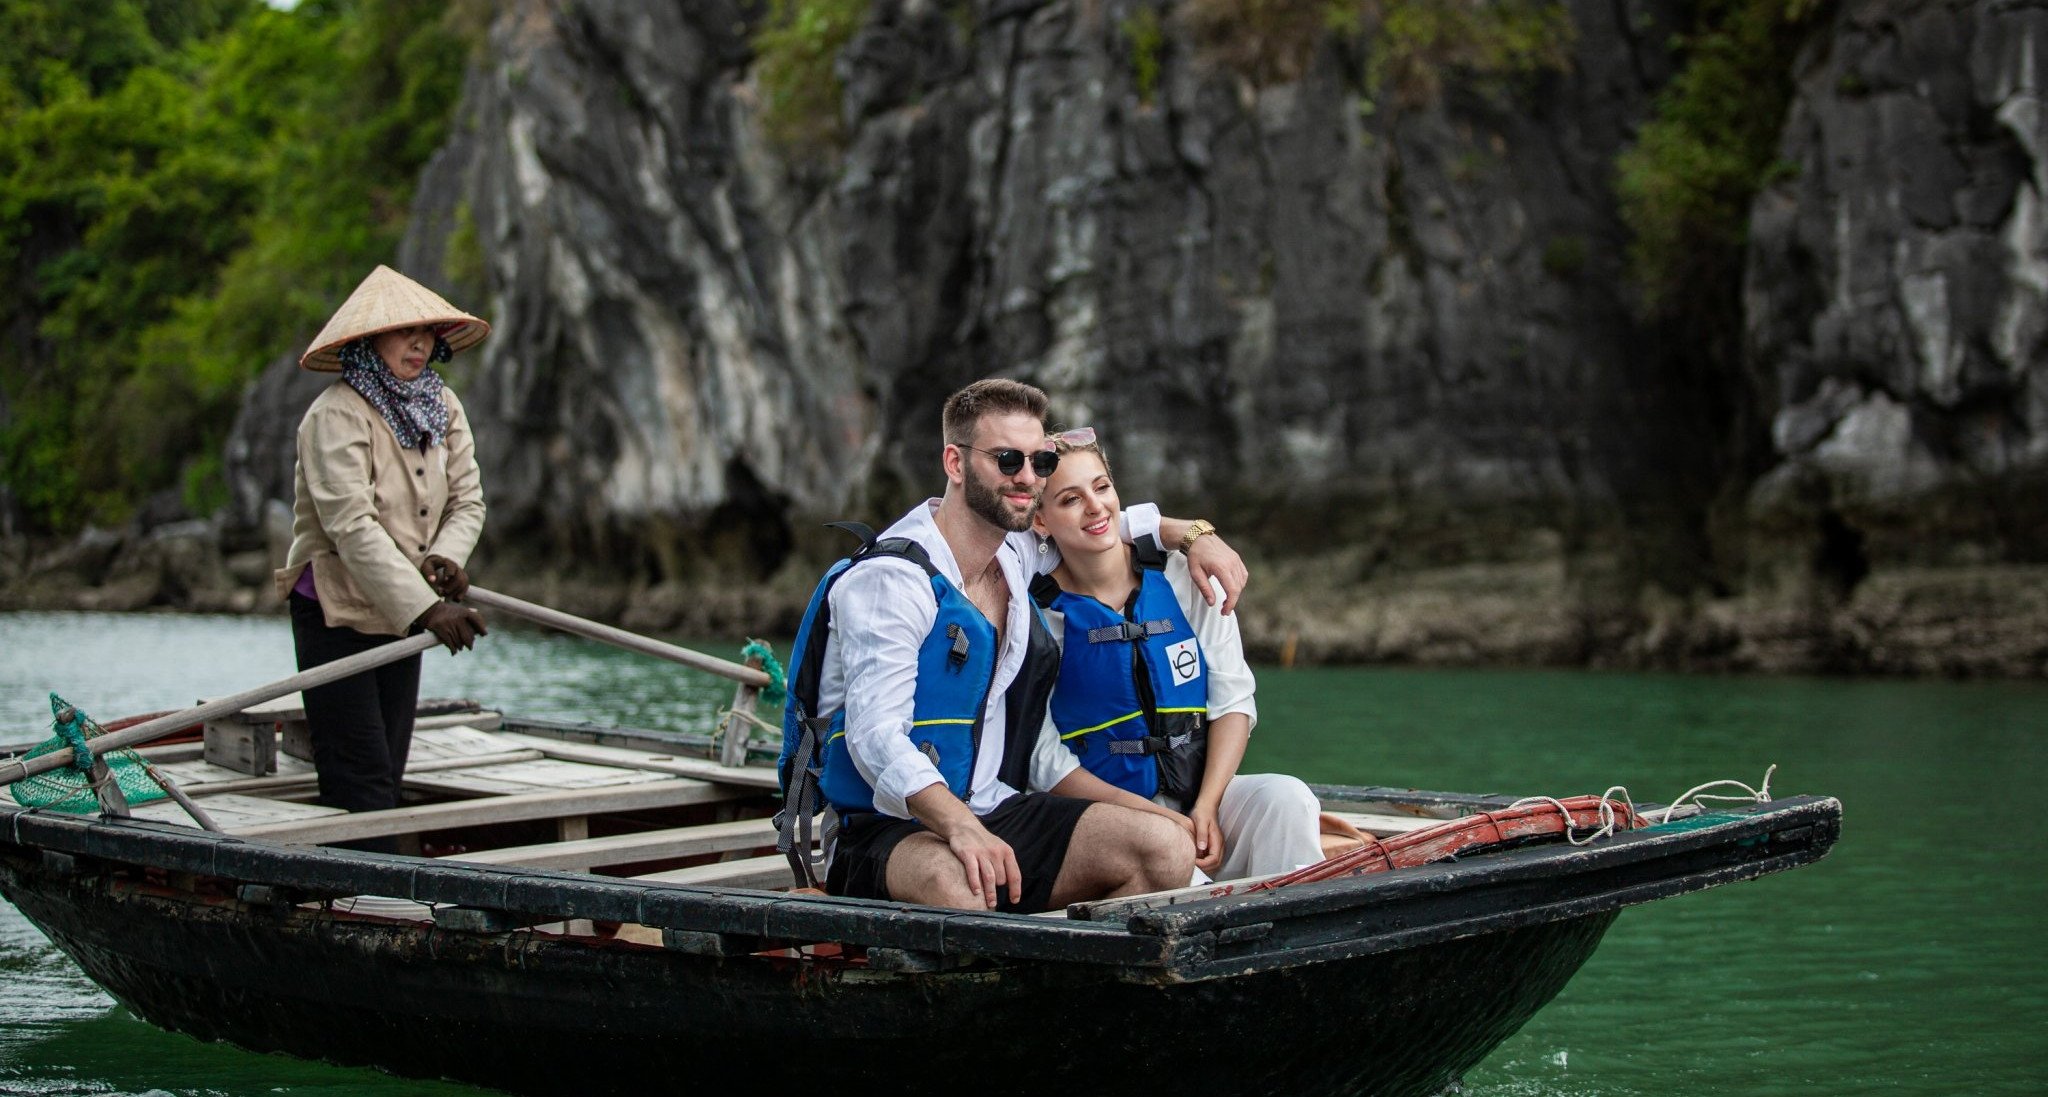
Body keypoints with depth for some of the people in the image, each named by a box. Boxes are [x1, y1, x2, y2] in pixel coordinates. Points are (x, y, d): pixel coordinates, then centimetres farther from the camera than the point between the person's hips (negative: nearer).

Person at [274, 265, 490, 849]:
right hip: (335, 610, -7)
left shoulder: (443, 406, 6)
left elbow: (467, 499, 5)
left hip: (402, 612, 7)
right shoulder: (337, 414, -18)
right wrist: (426, 609, -34)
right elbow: (352, 526, -27)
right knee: (360, 780, -10)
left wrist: (447, 554, -18)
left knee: (388, 774, 10)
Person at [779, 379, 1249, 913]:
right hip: (891, 829, -7)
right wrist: (960, 828, -39)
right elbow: (876, 735, -23)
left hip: (998, 816, 8)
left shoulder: (1019, 554, 13)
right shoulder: (891, 579, -11)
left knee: (1167, 849, -17)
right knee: (952, 883, -43)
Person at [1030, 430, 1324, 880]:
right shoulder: (1040, 616, -3)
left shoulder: (1183, 577, 3)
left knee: (1286, 796, -27)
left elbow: (1234, 701, 3)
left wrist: (1205, 809, -10)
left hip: (1202, 794, 3)